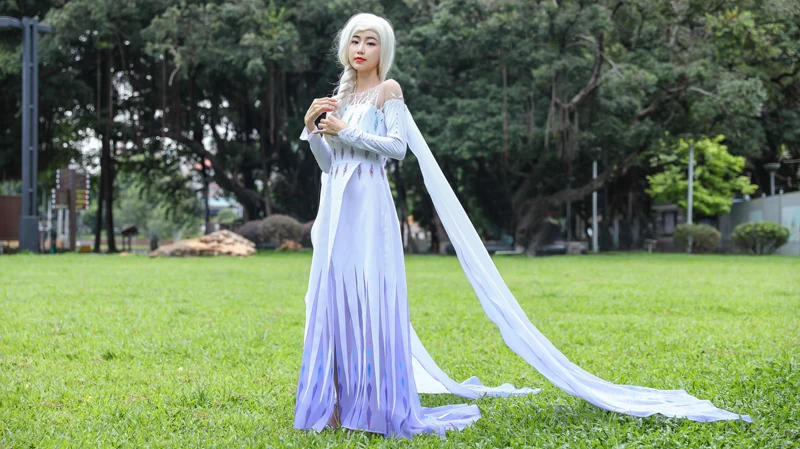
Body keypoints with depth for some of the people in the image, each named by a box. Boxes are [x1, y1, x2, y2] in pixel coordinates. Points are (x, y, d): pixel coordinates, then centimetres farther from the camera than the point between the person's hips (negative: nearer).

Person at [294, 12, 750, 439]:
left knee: (370, 301, -10)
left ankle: (377, 405, -7)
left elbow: (396, 146, -12)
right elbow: (328, 164, 17)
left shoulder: (387, 90, 0)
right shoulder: (340, 98, 18)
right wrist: (313, 129, 3)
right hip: (336, 209, 7)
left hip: (369, 207, -7)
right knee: (334, 301, 4)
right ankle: (338, 402, 8)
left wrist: (344, 131, -13)